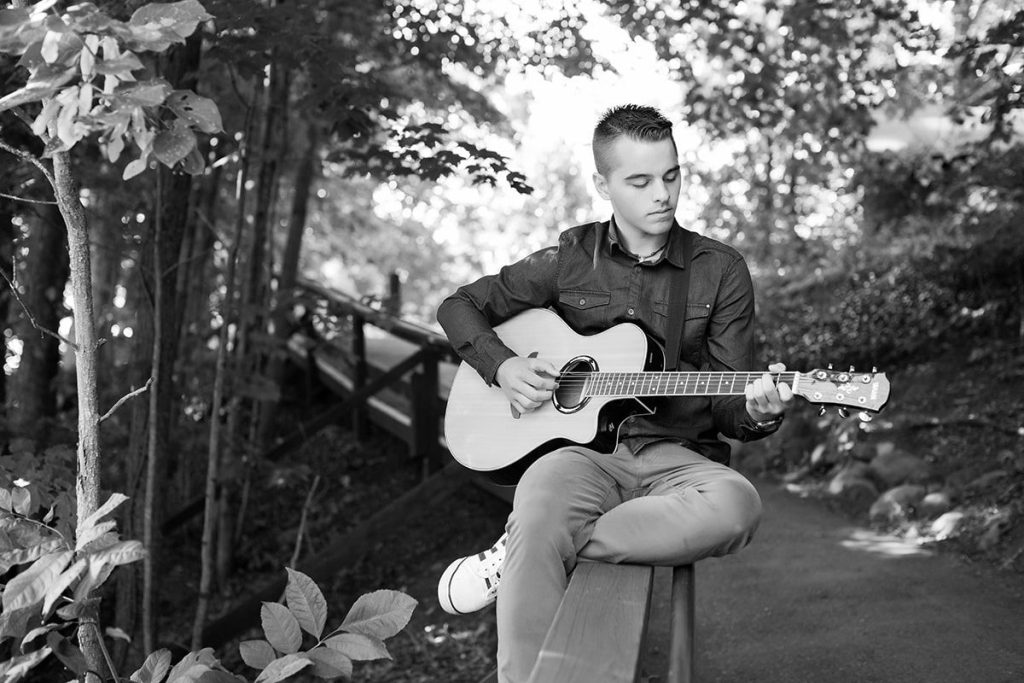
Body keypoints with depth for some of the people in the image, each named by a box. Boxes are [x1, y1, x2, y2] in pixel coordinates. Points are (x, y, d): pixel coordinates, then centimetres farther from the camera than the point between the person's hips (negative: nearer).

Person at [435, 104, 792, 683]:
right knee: (541, 503, -39)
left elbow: (728, 407, 6)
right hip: (583, 446, -1)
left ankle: (518, 556, -25)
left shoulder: (720, 271, 8)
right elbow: (460, 306, 19)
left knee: (736, 506, -36)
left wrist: (756, 412, -18)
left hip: (679, 457, 1)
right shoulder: (572, 258, 9)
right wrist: (503, 367, 1)